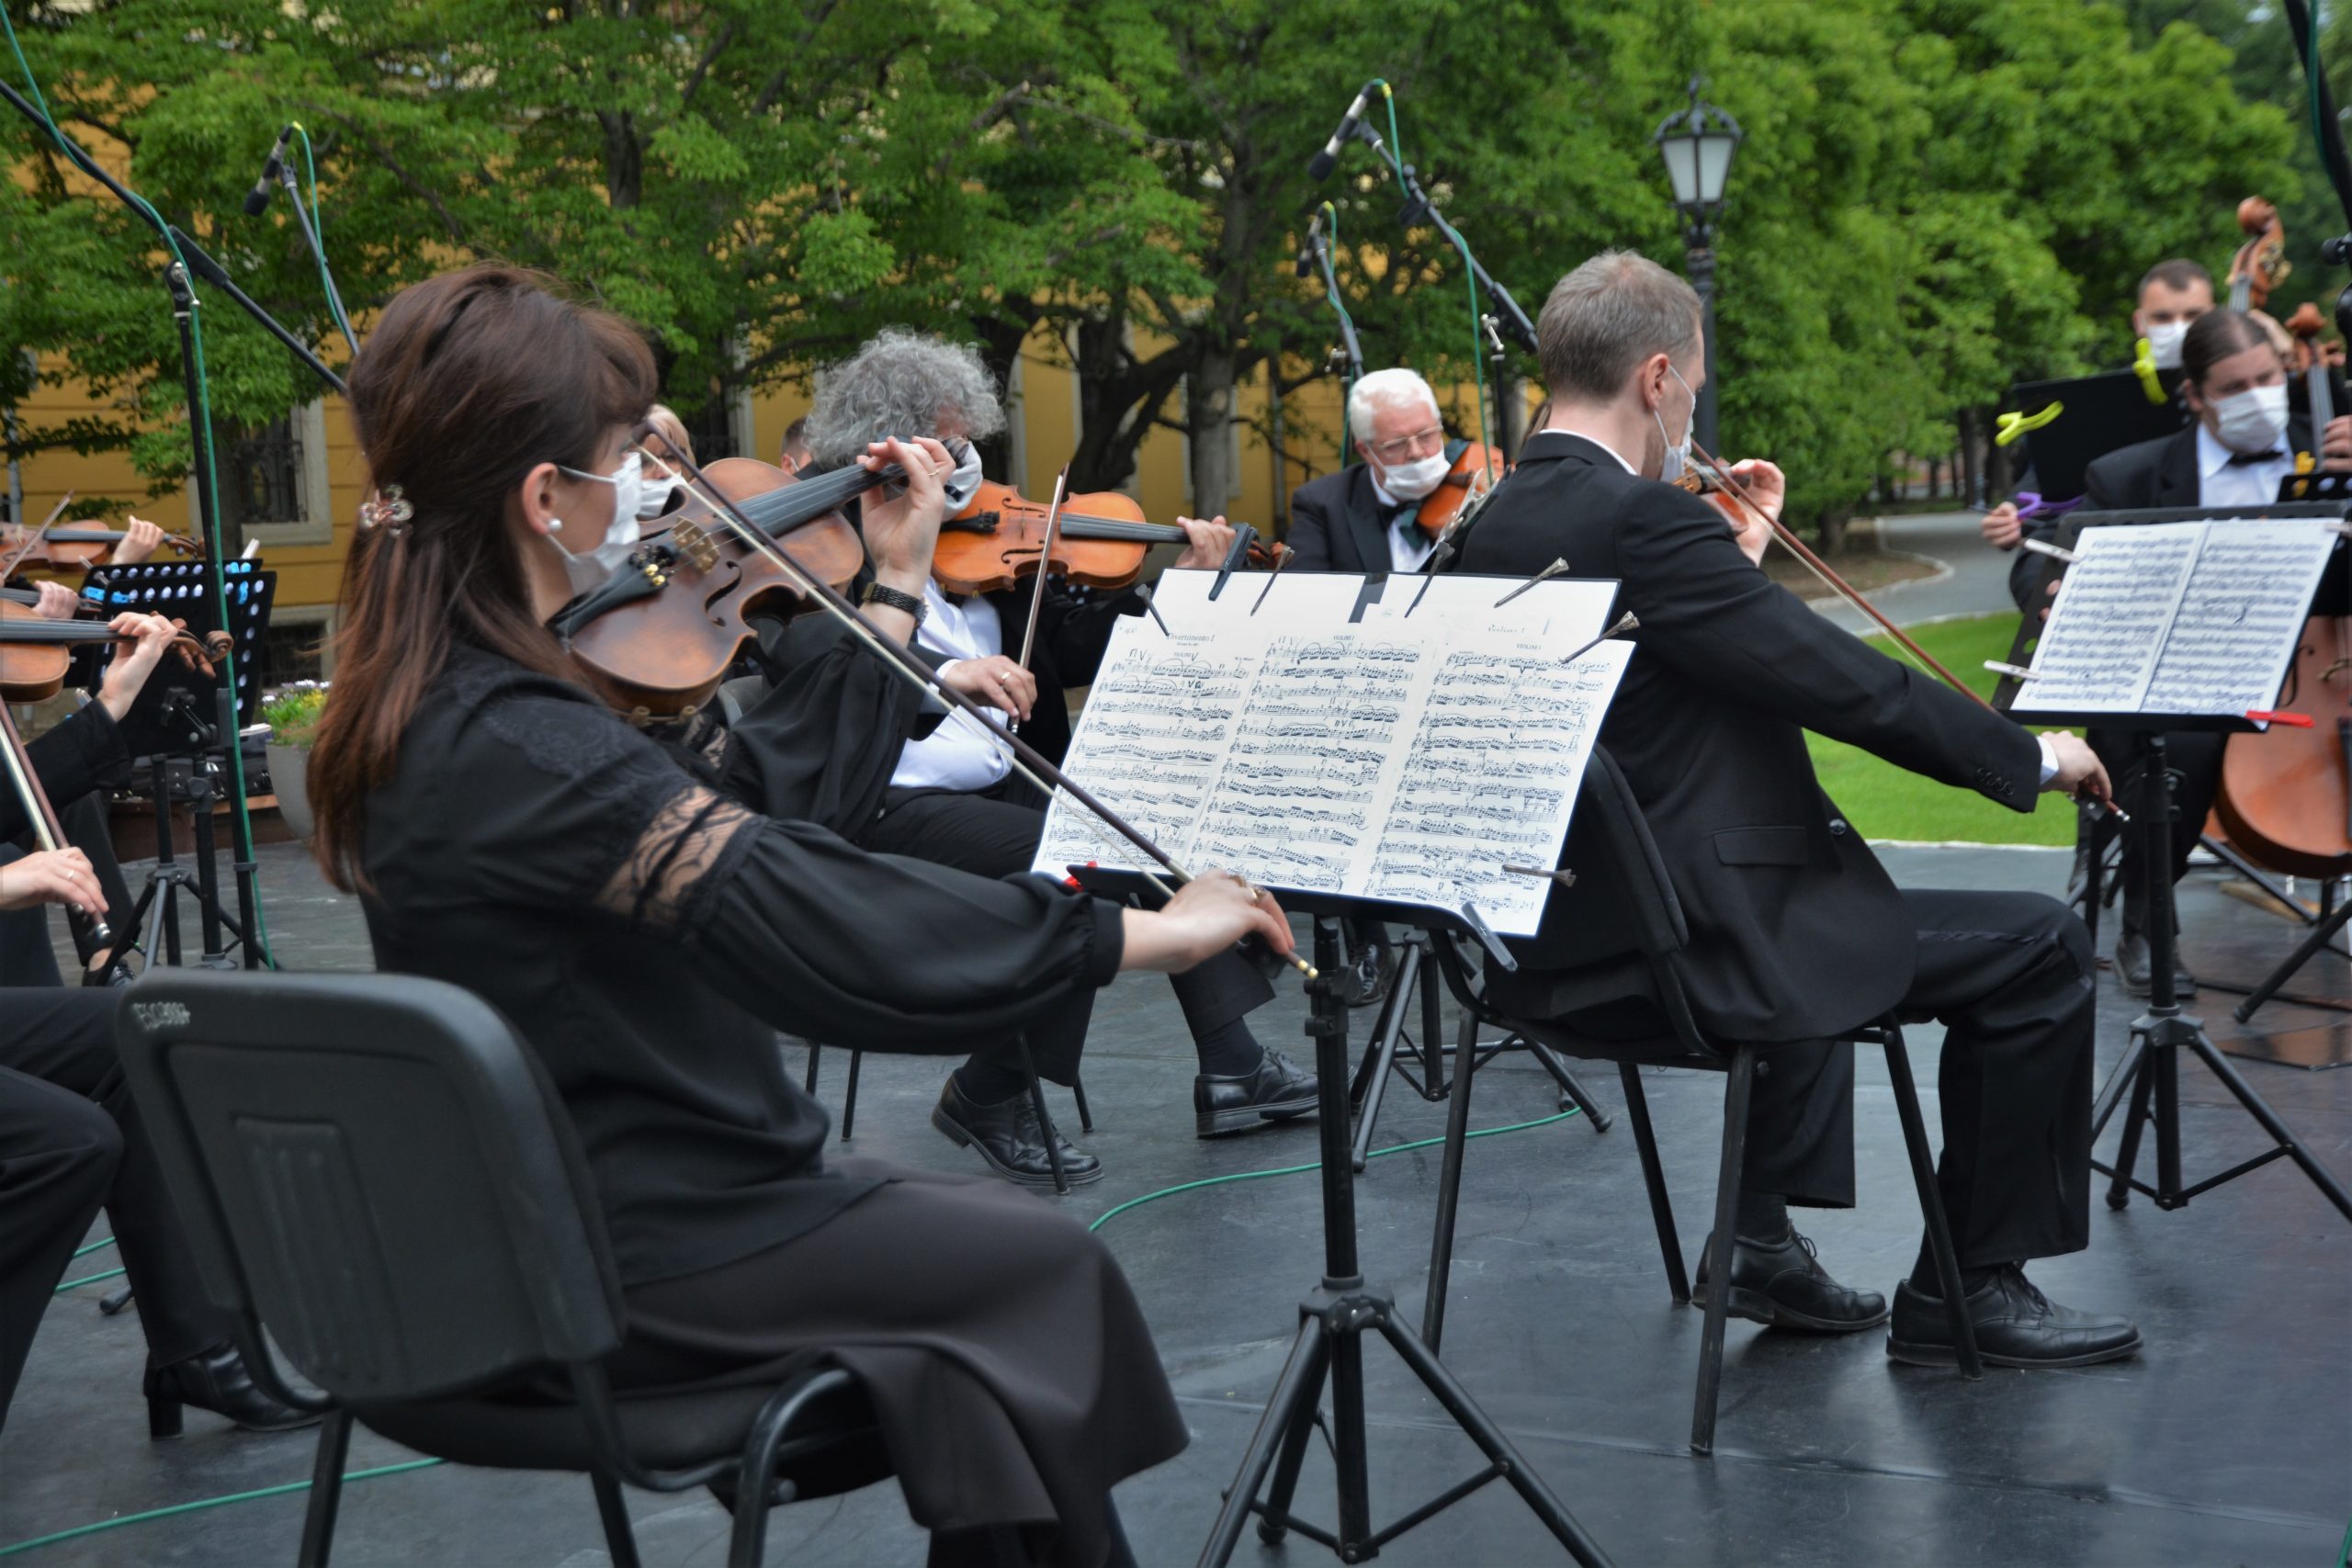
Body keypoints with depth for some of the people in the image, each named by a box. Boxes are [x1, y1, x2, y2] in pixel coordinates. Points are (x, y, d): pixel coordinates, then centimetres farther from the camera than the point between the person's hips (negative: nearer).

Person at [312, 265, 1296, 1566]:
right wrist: (1145, 933, -25)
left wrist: (891, 586, 11)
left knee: (986, 1226, 19)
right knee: (1047, 1266, 6)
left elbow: (761, 814, 9)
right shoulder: (517, 747, -28)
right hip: (616, 1270, -9)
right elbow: (841, 933, -32)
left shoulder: (421, 703, 3)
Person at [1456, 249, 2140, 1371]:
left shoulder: (1495, 528, 8)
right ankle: (1967, 1291, 11)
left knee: (1819, 890, 38)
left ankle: (1765, 1242, 34)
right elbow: (1845, 683, -20)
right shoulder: (1636, 519, -21)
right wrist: (2032, 759, -8)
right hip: (1694, 940, -10)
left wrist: (1736, 553, 18)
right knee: (2039, 948, -1)